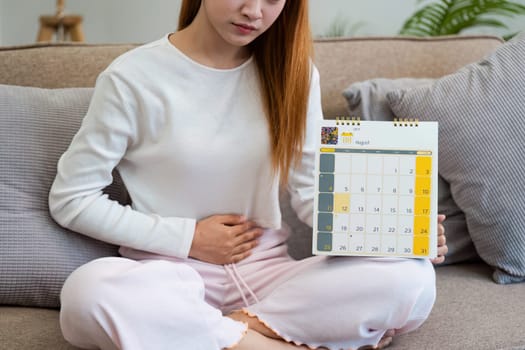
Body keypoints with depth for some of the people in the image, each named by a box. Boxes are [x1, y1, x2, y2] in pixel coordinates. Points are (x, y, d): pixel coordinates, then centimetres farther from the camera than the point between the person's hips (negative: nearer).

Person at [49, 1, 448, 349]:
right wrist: (186, 238, -9)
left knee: (411, 277, -23)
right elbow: (71, 199, -2)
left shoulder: (293, 71, 3)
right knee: (89, 291, -37)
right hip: (174, 273, -2)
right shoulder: (133, 77, -7)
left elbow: (312, 192, 3)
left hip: (266, 269, 3)